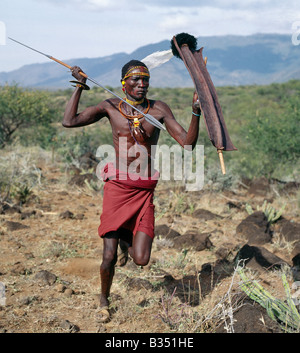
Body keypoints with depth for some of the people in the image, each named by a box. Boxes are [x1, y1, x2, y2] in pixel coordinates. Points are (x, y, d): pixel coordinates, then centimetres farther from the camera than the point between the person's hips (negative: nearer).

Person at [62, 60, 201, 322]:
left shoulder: (159, 109, 2)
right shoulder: (111, 107, 3)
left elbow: (188, 143, -4)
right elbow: (69, 121, -1)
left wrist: (196, 114, -19)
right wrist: (80, 87, -2)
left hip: (144, 191, 1)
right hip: (117, 186, 0)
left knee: (141, 259, -8)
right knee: (109, 257, -2)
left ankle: (125, 238, 30)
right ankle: (104, 301, 29)